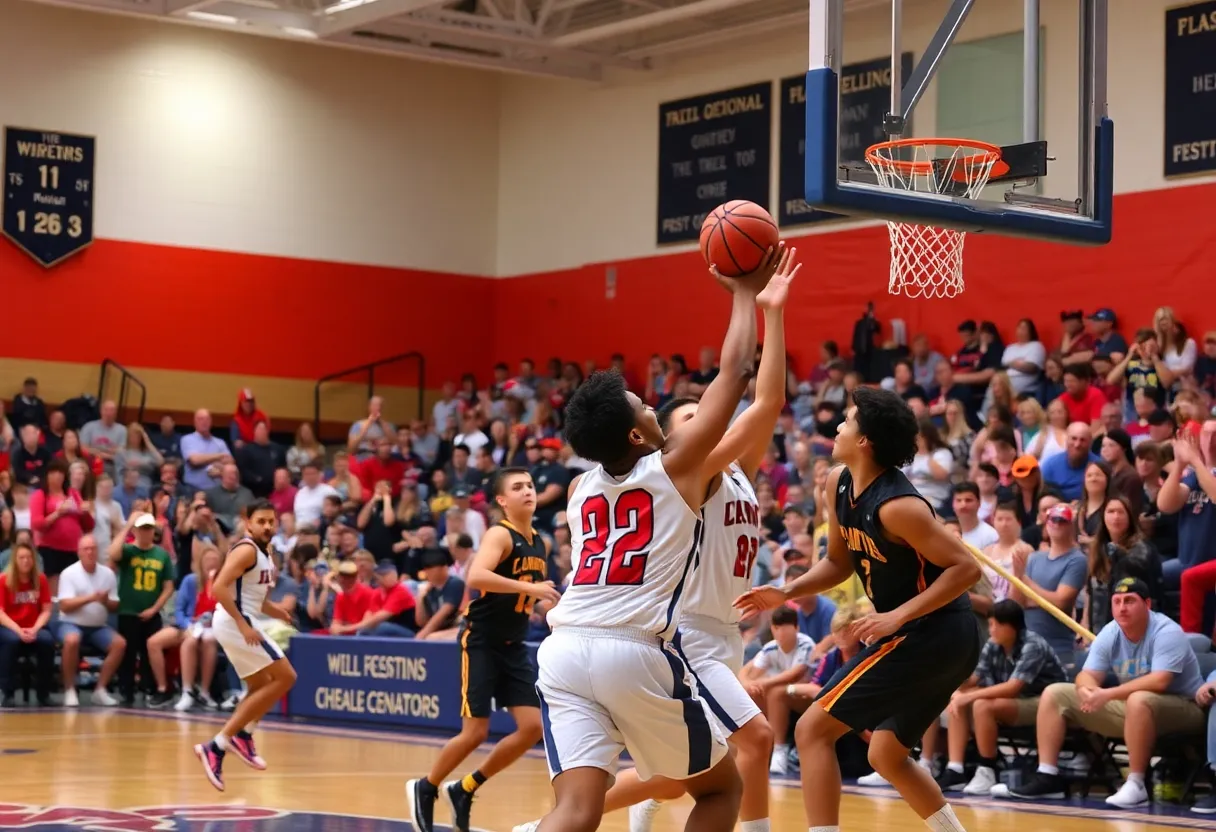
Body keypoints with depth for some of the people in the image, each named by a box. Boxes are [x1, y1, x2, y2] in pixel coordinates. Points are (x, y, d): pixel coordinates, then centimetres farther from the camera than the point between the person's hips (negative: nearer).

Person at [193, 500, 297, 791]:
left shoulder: (263, 554, 16)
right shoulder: (247, 549, -14)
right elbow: (219, 587, -24)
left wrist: (273, 610, 11)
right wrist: (243, 625, -26)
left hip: (238, 622, 10)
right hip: (235, 622, -10)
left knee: (261, 688, 17)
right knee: (285, 677, -8)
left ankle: (217, 747, 12)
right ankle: (242, 734, -6)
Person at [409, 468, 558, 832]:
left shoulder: (541, 545, 9)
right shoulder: (499, 535, -15)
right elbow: (476, 576, -34)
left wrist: (549, 605, 7)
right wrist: (530, 588, -37)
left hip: (513, 645, 8)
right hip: (481, 641, -8)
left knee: (532, 727, -1)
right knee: (475, 733, -8)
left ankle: (463, 789, 14)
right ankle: (424, 789, 17)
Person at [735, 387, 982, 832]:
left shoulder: (896, 505, -22)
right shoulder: (838, 483, 5)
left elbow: (966, 567, -22)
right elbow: (839, 561, 19)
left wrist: (897, 616, -25)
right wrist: (786, 592, 4)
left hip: (930, 635, -10)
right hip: (943, 639, 10)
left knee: (812, 729, -9)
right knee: (887, 755, 23)